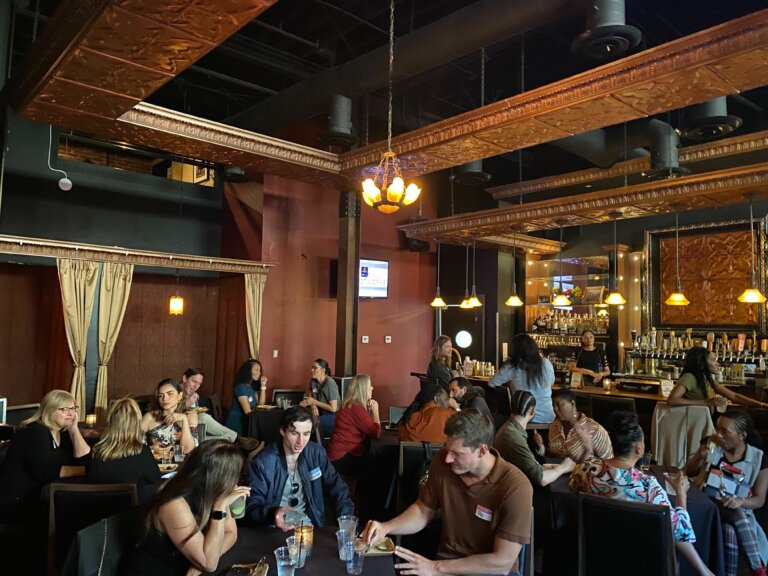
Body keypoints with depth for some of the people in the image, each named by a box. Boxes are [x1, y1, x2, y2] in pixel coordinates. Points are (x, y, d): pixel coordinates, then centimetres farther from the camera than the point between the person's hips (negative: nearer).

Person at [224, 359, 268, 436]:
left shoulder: (253, 386, 9)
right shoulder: (241, 387, -17)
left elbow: (260, 405, 3)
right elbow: (248, 412, -22)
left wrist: (263, 386, -2)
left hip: (245, 424, 8)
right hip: (235, 425, -8)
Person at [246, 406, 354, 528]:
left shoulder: (317, 453, -1)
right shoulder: (263, 462, -12)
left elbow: (337, 487, 4)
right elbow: (252, 505, -11)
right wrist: (273, 514, -32)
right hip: (275, 529, -2)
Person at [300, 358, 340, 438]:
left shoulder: (330, 383, -19)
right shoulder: (313, 381, 4)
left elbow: (333, 408, -20)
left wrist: (314, 402, -15)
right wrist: (313, 405, -8)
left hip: (333, 416, -7)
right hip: (320, 412, 7)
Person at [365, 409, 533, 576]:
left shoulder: (516, 487, -23)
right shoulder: (442, 461, -9)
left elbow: (503, 561, -22)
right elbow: (423, 510, 6)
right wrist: (386, 527, -12)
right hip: (446, 561, 4)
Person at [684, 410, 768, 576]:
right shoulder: (710, 443, -2)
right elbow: (688, 472, 3)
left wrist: (740, 501, -25)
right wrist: (701, 455, -17)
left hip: (738, 511, 0)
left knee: (730, 532, -34)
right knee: (736, 519, -31)